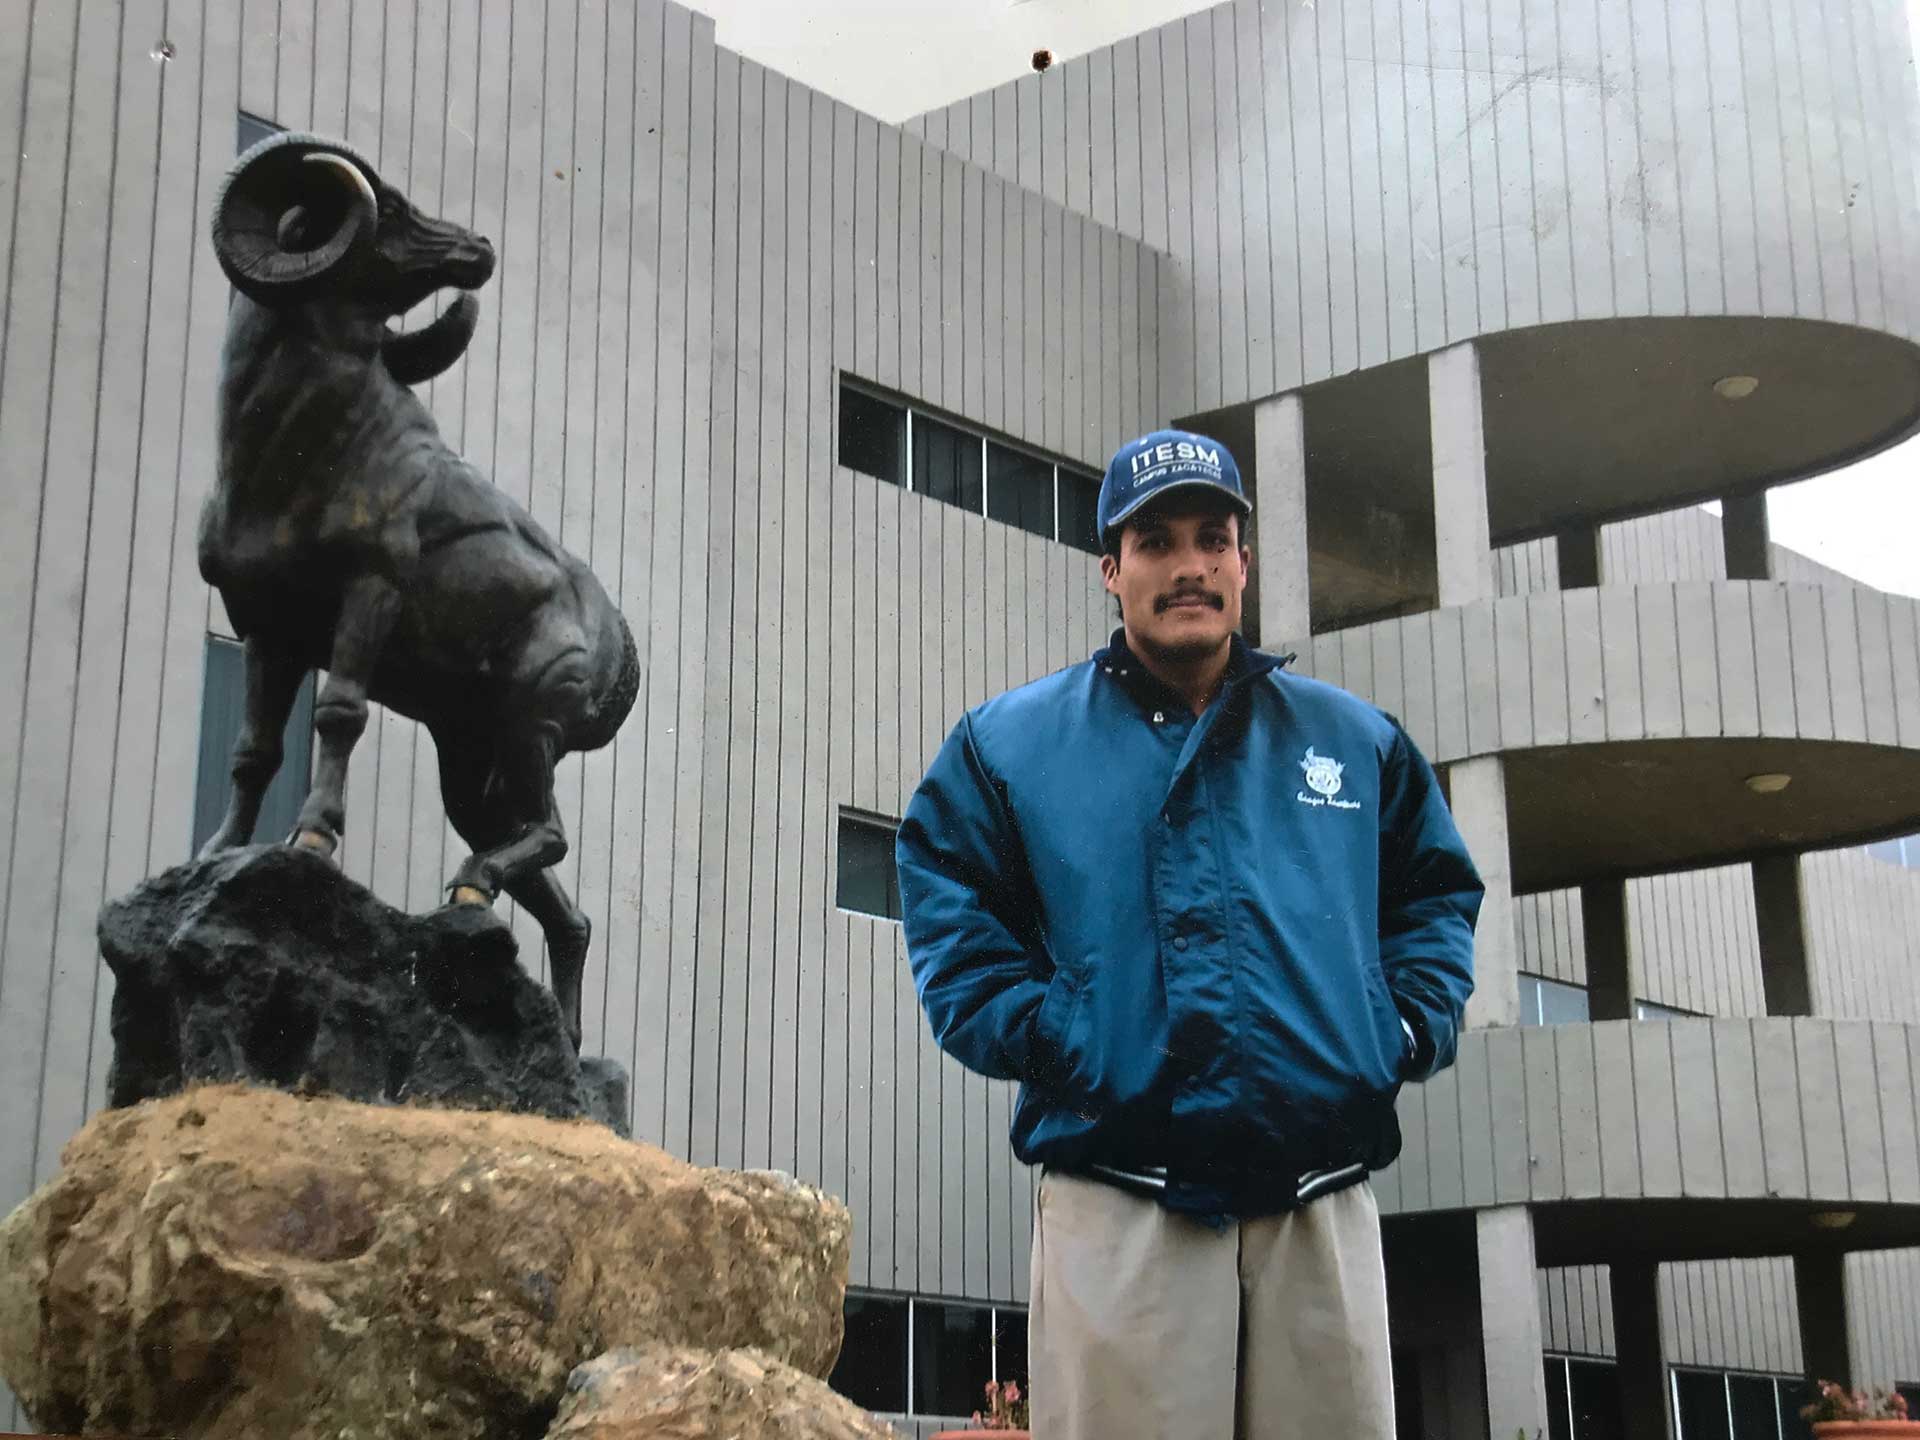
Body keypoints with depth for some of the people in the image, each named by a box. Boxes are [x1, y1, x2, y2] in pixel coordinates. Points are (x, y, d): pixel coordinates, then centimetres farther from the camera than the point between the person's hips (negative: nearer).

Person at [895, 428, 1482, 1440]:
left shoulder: (1358, 740, 19)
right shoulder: (1009, 742, 11)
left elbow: (1438, 897, 22)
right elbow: (950, 914, 5)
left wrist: (1406, 1028, 4)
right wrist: (1043, 1039, -9)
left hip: (1324, 1207, 3)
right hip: (1118, 1202, -2)